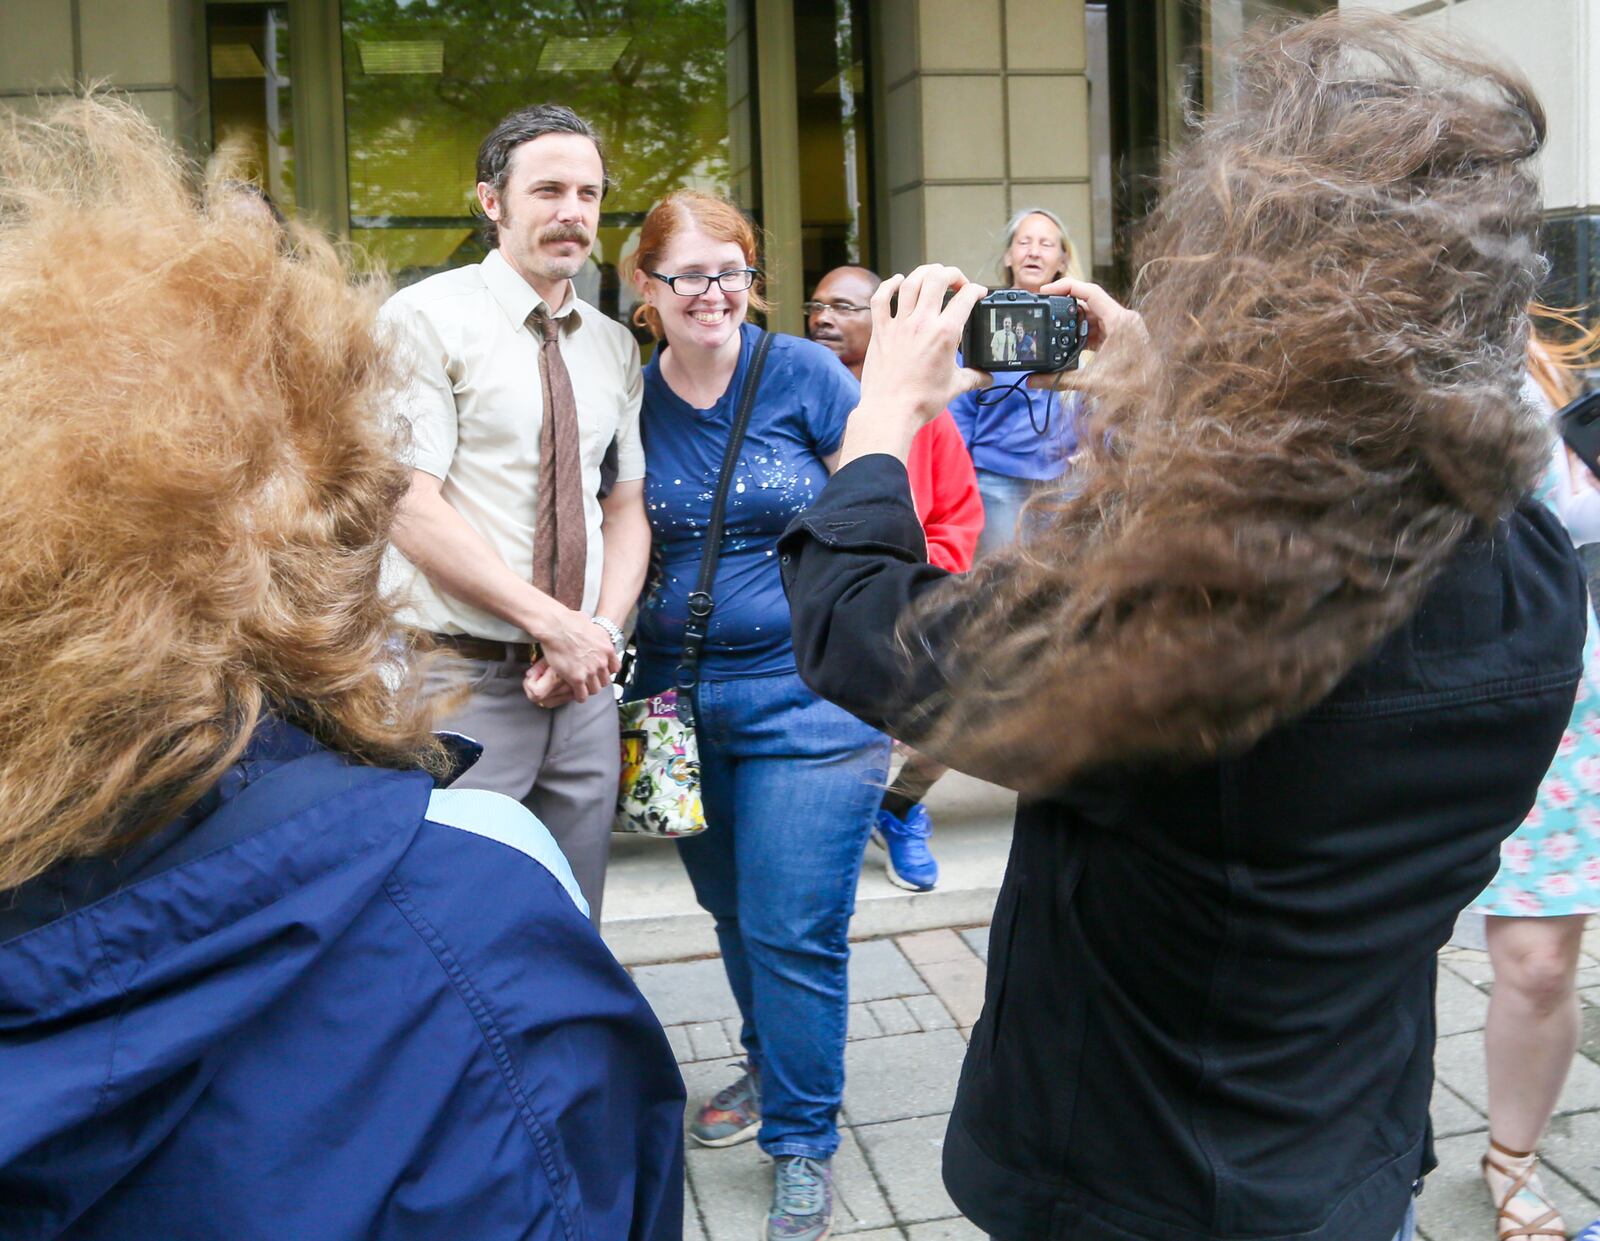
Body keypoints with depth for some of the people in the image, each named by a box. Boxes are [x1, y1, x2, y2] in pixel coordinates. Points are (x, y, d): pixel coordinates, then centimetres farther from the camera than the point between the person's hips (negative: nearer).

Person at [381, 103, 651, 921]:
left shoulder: (615, 349, 12)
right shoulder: (426, 319, -7)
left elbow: (627, 508, 12)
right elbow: (410, 510, -14)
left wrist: (604, 631, -7)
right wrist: (551, 622, -17)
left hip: (583, 684, 6)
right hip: (461, 679, -5)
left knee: (573, 936, 15)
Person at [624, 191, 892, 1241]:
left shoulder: (804, 375, -7)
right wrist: (630, 667, 7)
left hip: (810, 692, -4)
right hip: (681, 699, 4)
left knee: (794, 931, -1)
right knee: (732, 910, 19)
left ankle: (803, 1142, 19)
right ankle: (773, 1068, 44)